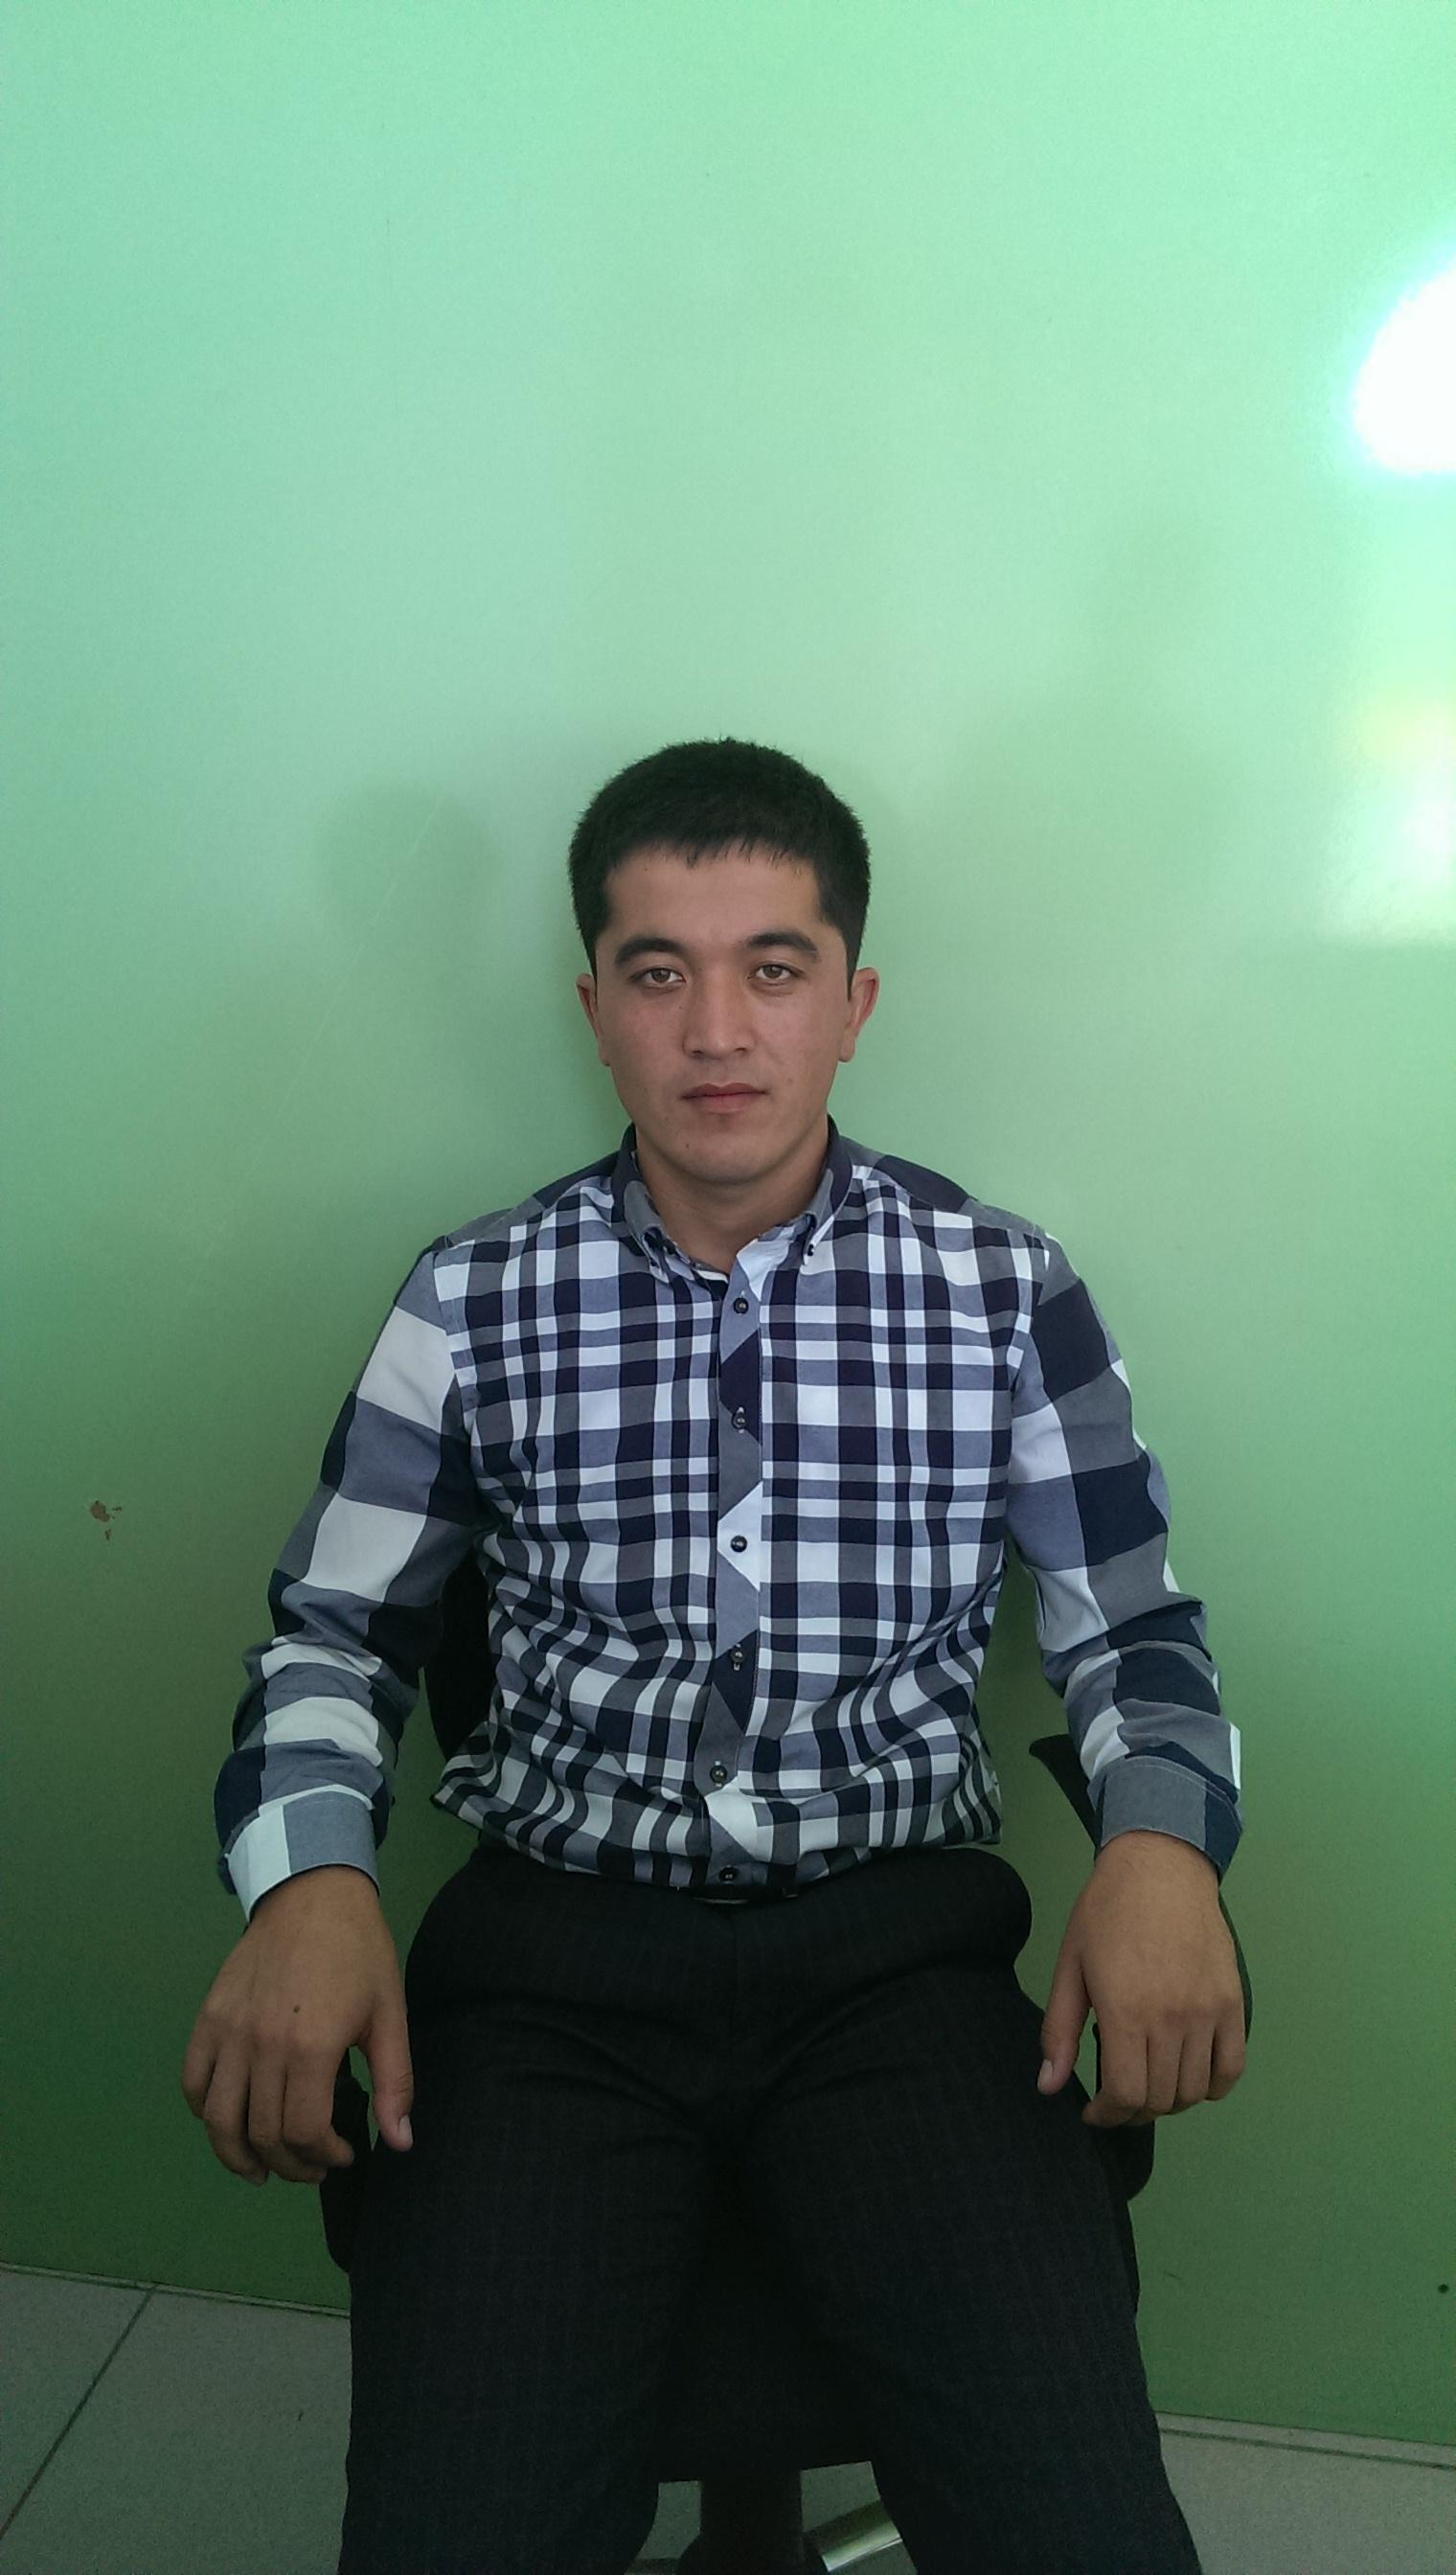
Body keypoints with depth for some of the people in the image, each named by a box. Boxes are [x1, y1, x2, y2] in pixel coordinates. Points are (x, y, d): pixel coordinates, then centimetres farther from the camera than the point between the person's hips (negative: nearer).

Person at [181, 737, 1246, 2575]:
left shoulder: (1005, 1290, 5)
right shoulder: (476, 1301, 5)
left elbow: (1130, 1623, 9)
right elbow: (336, 1630, 9)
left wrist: (1161, 1839, -12)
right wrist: (309, 1884, -10)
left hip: (901, 1941, 1)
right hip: (553, 1946, 0)